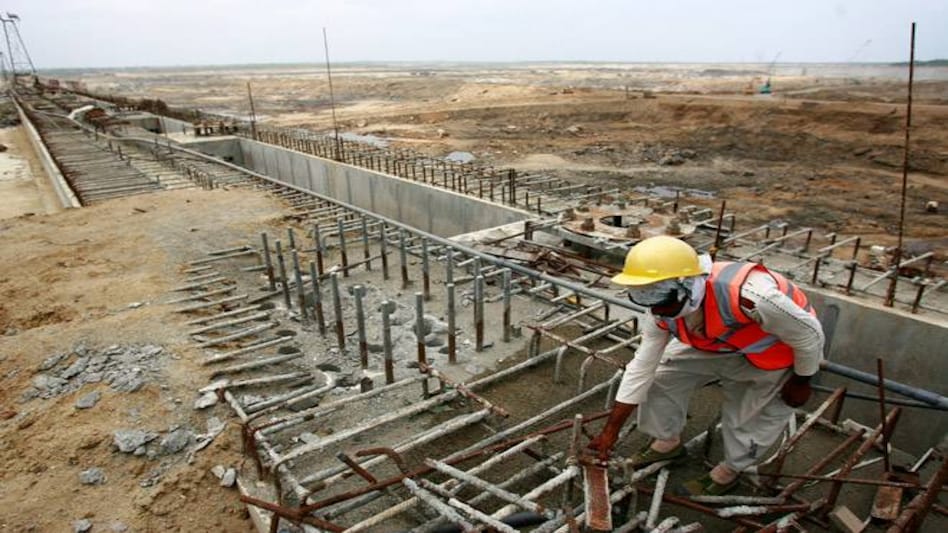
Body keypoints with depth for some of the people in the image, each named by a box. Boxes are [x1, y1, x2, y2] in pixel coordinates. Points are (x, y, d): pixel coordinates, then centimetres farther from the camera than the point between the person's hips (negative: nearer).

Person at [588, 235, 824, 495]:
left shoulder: (746, 295, -46)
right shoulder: (661, 310, -23)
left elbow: (808, 334, -27)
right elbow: (642, 367, -13)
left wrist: (800, 382, -8)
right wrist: (610, 430, -10)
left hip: (777, 349, -5)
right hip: (722, 343, 5)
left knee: (750, 417, 0)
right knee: (661, 374, -1)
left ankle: (729, 470, 31)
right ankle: (668, 442, 23)